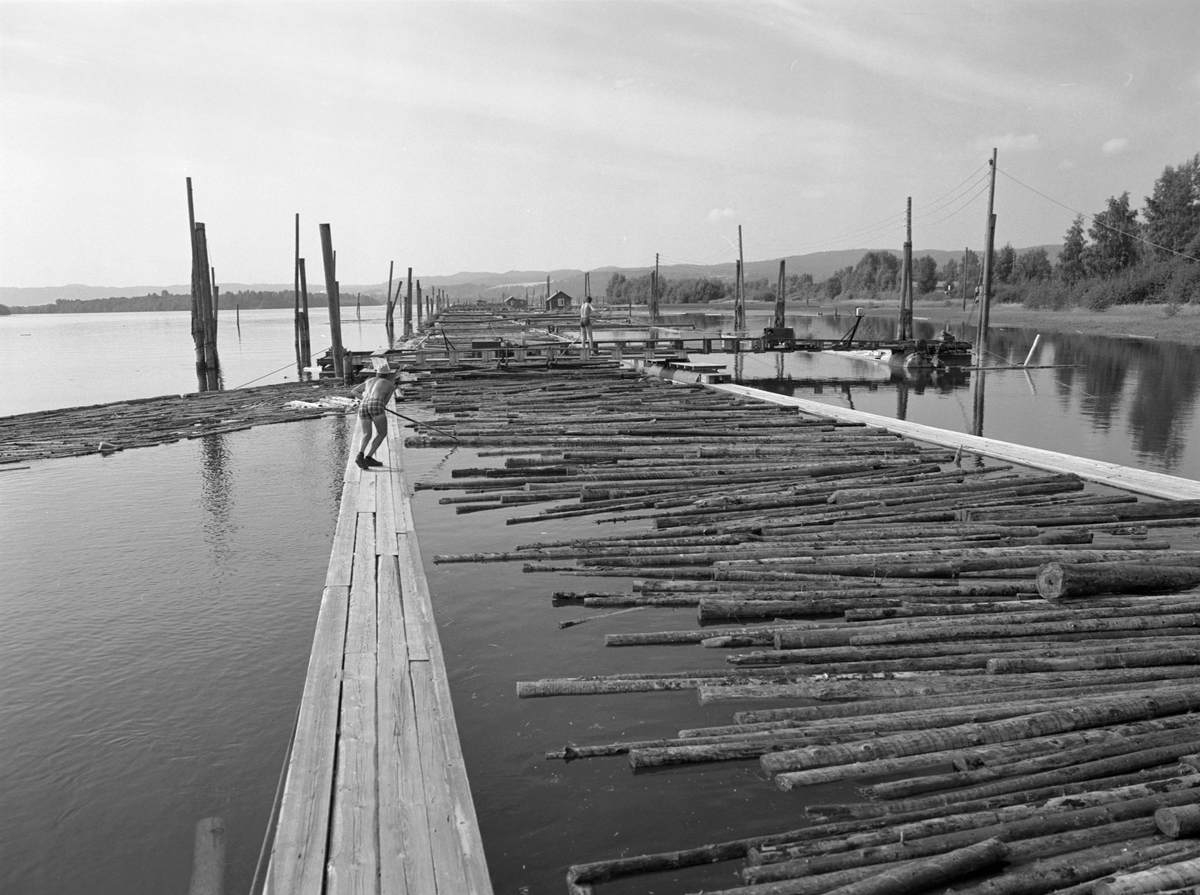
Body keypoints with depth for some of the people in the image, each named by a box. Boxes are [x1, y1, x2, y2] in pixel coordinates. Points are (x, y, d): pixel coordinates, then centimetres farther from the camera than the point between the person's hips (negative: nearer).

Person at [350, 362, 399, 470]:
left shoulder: (369, 381, 33)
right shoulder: (390, 385, 23)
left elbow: (353, 391, 35)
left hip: (363, 406, 4)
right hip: (376, 405, -4)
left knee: (366, 435, 14)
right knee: (382, 433, 10)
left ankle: (360, 454, -13)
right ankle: (368, 457, -3)